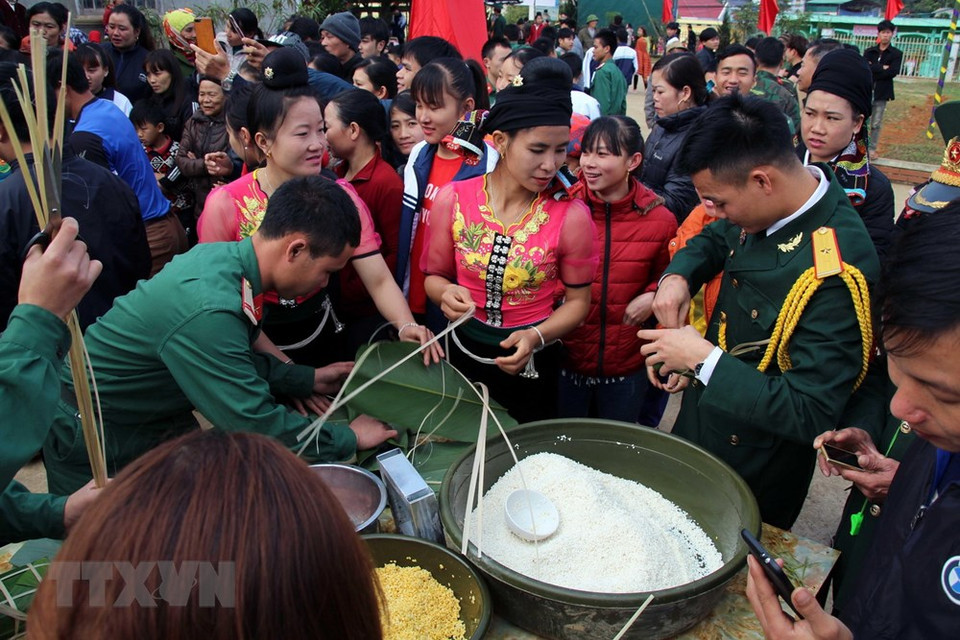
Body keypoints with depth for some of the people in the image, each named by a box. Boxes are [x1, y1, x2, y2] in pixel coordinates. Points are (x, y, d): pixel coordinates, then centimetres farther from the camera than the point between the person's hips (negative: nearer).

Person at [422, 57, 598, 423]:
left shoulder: (571, 216, -15)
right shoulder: (453, 201, -10)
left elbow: (578, 300, -4)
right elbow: (435, 275, 4)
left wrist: (536, 336, -20)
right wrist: (445, 293, -18)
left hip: (533, 367, -1)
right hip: (463, 356, 2)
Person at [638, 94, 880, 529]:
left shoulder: (837, 274, -33)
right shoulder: (772, 207, -9)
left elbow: (811, 416, -31)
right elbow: (716, 240, 13)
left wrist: (704, 359, -29)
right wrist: (677, 276, -8)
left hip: (755, 474, -7)